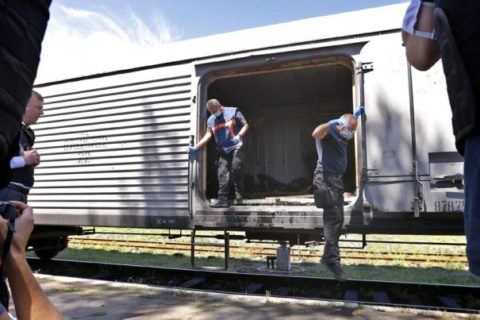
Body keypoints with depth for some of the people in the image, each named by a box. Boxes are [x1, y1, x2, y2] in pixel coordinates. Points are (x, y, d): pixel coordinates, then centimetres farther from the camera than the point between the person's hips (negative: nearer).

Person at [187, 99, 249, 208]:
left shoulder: (233, 112, -1)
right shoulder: (211, 120, 12)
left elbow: (245, 125, 0)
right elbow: (208, 135, 5)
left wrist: (239, 135, -19)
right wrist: (195, 148, -6)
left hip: (236, 147, -4)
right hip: (223, 150, 5)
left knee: (236, 168, -20)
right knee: (222, 173, -5)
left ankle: (239, 194, -3)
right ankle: (223, 199, -6)